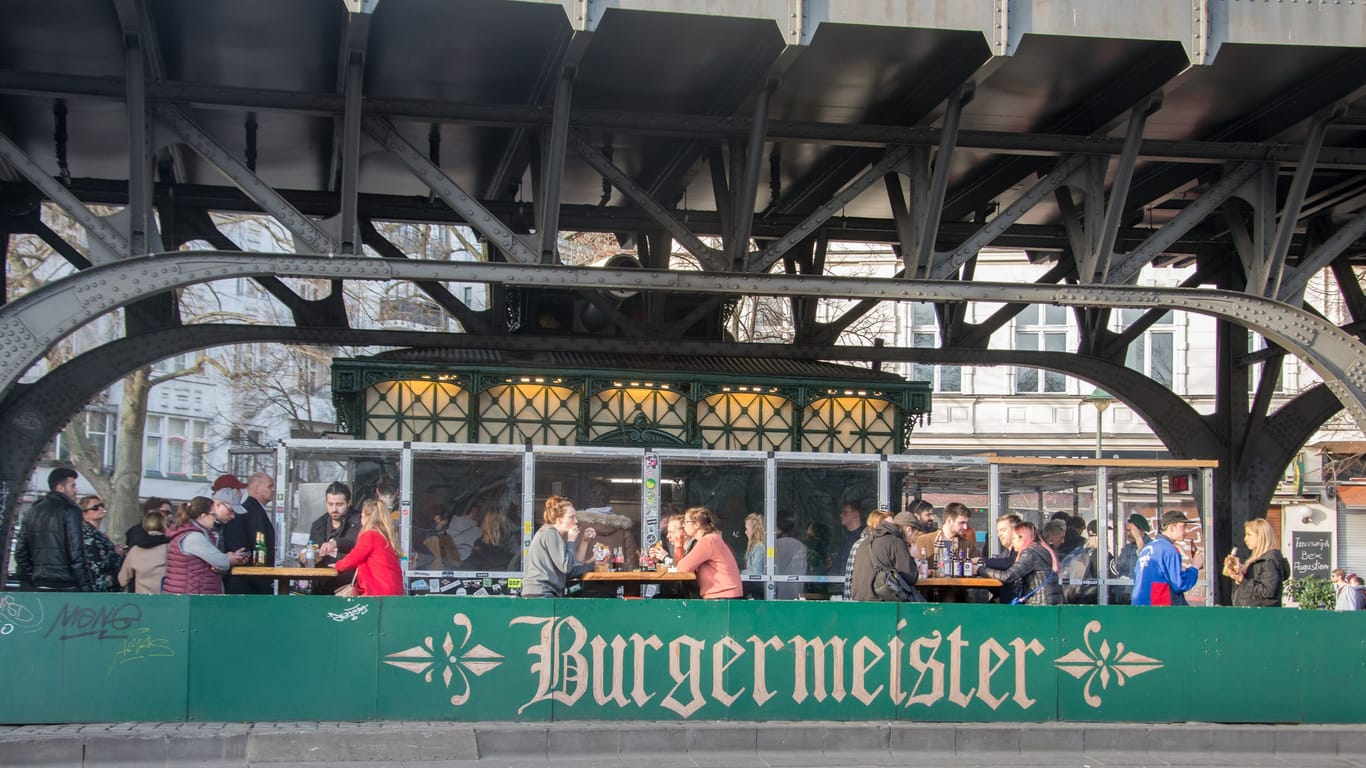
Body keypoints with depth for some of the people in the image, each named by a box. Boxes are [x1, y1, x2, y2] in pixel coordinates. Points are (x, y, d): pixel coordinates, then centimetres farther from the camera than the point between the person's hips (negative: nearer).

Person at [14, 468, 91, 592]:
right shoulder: (70, 510, -6)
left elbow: (21, 551, 13)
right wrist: (86, 586, -12)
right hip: (65, 586, -7)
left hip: (40, 586, 7)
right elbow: (76, 552, -13)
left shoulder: (34, 511, 15)